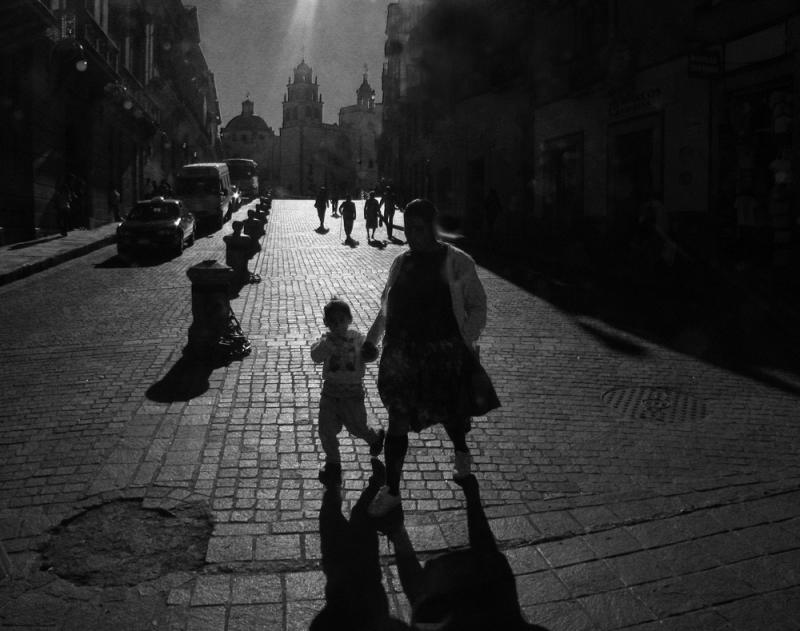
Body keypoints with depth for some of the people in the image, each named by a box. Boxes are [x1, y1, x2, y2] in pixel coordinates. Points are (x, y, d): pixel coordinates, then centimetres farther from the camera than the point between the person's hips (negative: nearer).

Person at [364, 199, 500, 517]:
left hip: (443, 351, -3)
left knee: (449, 411, 15)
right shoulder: (401, 263, 6)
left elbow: (477, 306, -4)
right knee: (398, 421, 1)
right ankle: (391, 490, 12)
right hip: (402, 353, 3)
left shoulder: (456, 262, -6)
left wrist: (466, 342, -15)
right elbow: (386, 307, 17)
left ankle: (461, 452, 49)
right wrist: (372, 339, 13)